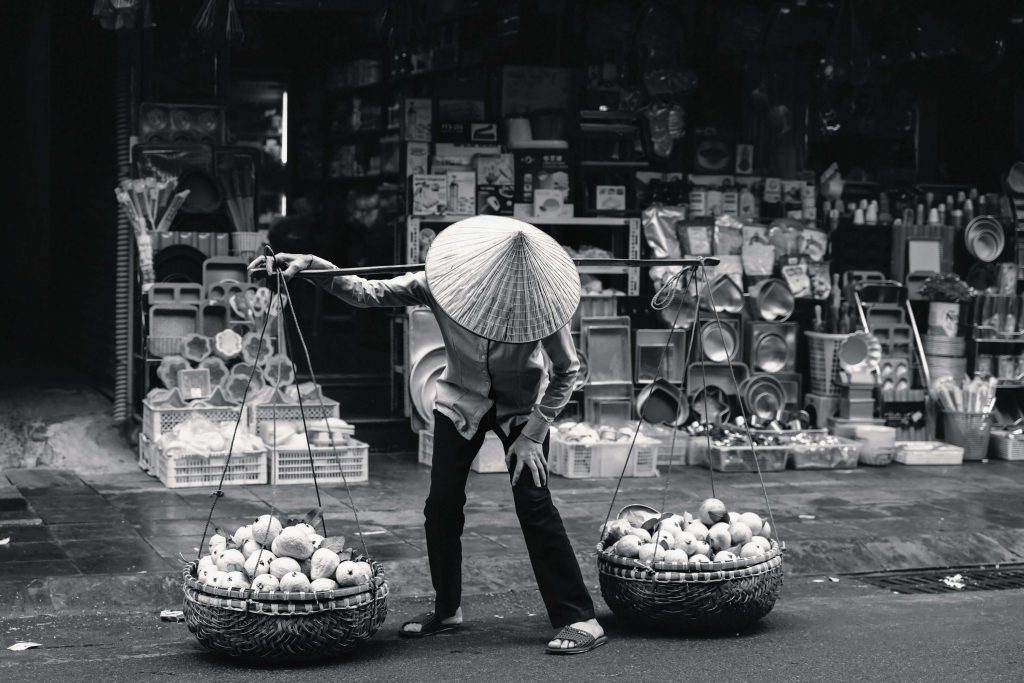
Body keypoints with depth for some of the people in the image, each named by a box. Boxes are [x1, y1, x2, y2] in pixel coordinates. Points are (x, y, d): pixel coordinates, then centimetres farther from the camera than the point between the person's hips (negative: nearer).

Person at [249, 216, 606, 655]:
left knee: (534, 504, -14)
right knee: (442, 504, 0)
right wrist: (312, 267, -38)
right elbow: (368, 293, -23)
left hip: (523, 407, -3)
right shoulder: (440, 284, -24)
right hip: (461, 400, 3)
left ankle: (579, 619, -8)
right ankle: (446, 610, 18)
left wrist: (534, 434, -20)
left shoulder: (539, 300, -28)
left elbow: (566, 370, -17)